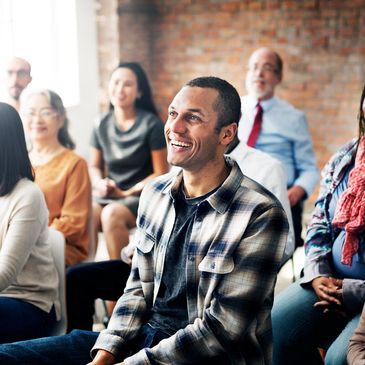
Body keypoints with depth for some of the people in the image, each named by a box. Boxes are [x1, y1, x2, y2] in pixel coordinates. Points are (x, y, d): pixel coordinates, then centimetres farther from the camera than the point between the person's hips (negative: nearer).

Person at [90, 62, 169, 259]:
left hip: (141, 195, -4)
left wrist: (127, 193, -12)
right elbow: (95, 166, 16)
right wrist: (100, 184, -7)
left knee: (111, 214, -34)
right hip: (108, 194, 4)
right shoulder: (102, 125, 6)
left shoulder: (151, 124, -6)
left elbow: (161, 174, -6)